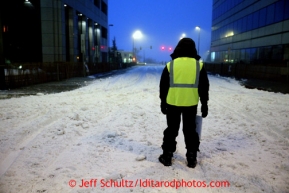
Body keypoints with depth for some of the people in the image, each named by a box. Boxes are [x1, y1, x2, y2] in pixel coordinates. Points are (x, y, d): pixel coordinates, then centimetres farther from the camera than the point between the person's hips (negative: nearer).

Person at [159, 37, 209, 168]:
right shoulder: (199, 65, -2)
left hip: (172, 103, 0)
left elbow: (163, 86, 2)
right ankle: (191, 159, 18)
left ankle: (167, 157, 17)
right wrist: (204, 104, 10)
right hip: (191, 104, 1)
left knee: (171, 129, 10)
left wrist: (163, 102, 12)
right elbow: (204, 88, 1)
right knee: (190, 130, 11)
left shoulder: (170, 65, -3)